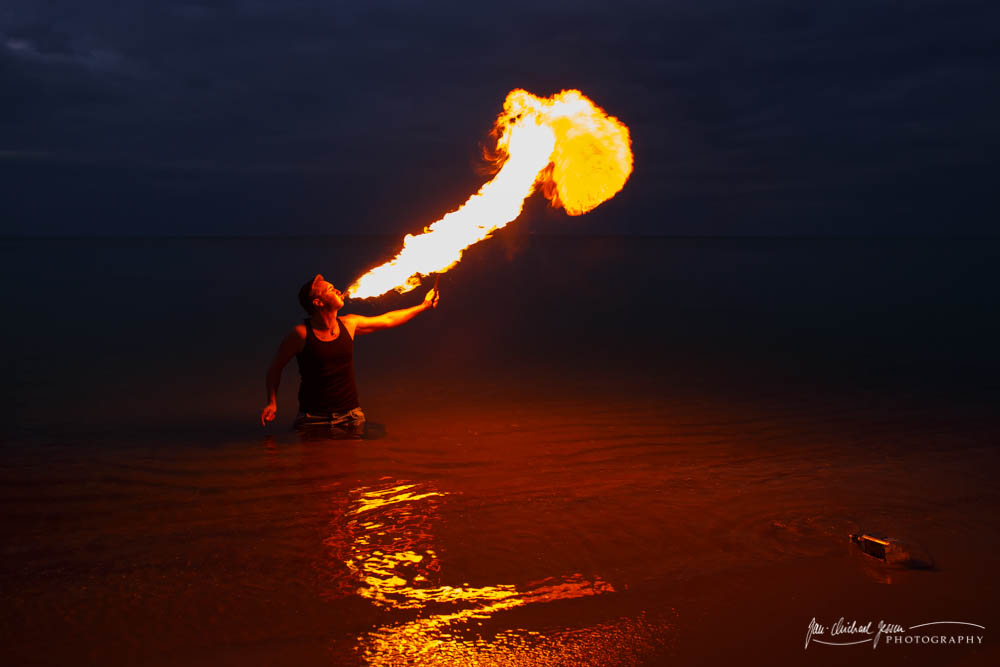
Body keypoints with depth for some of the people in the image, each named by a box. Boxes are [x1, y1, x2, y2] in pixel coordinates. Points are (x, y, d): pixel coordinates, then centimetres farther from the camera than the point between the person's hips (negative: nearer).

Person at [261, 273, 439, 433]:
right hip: (313, 419, -3)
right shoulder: (301, 333, -11)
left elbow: (388, 320, 15)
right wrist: (272, 403, -11)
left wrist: (424, 306, 18)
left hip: (350, 414, 3)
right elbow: (275, 368, -1)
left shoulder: (349, 324, 2)